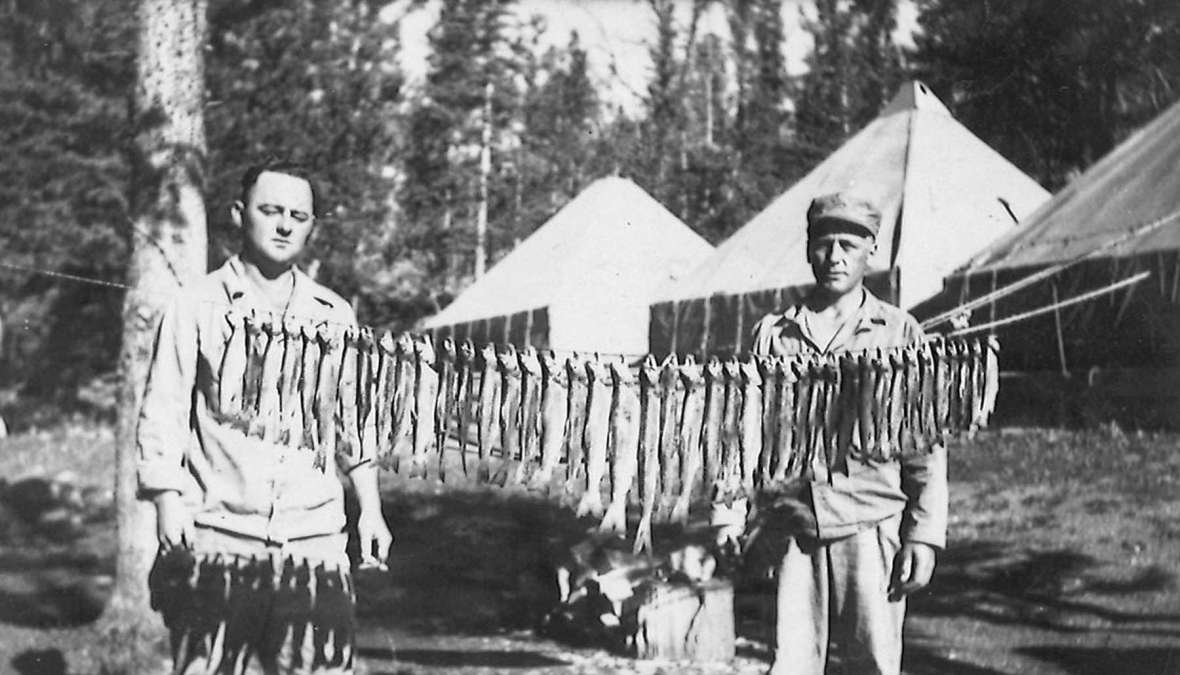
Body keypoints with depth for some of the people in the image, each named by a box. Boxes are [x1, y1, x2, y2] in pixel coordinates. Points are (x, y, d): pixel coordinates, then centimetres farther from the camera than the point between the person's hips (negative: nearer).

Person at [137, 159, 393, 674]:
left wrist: (370, 509, 11)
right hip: (219, 539, -2)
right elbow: (163, 410, 2)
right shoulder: (198, 307, 4)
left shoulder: (334, 316, 13)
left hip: (315, 539, 3)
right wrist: (168, 500, -9)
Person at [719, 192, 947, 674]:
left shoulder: (900, 333, 5)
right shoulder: (773, 334, 9)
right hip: (794, 531, 1)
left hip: (872, 531, -1)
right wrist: (730, 516, 3)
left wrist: (923, 533, -3)